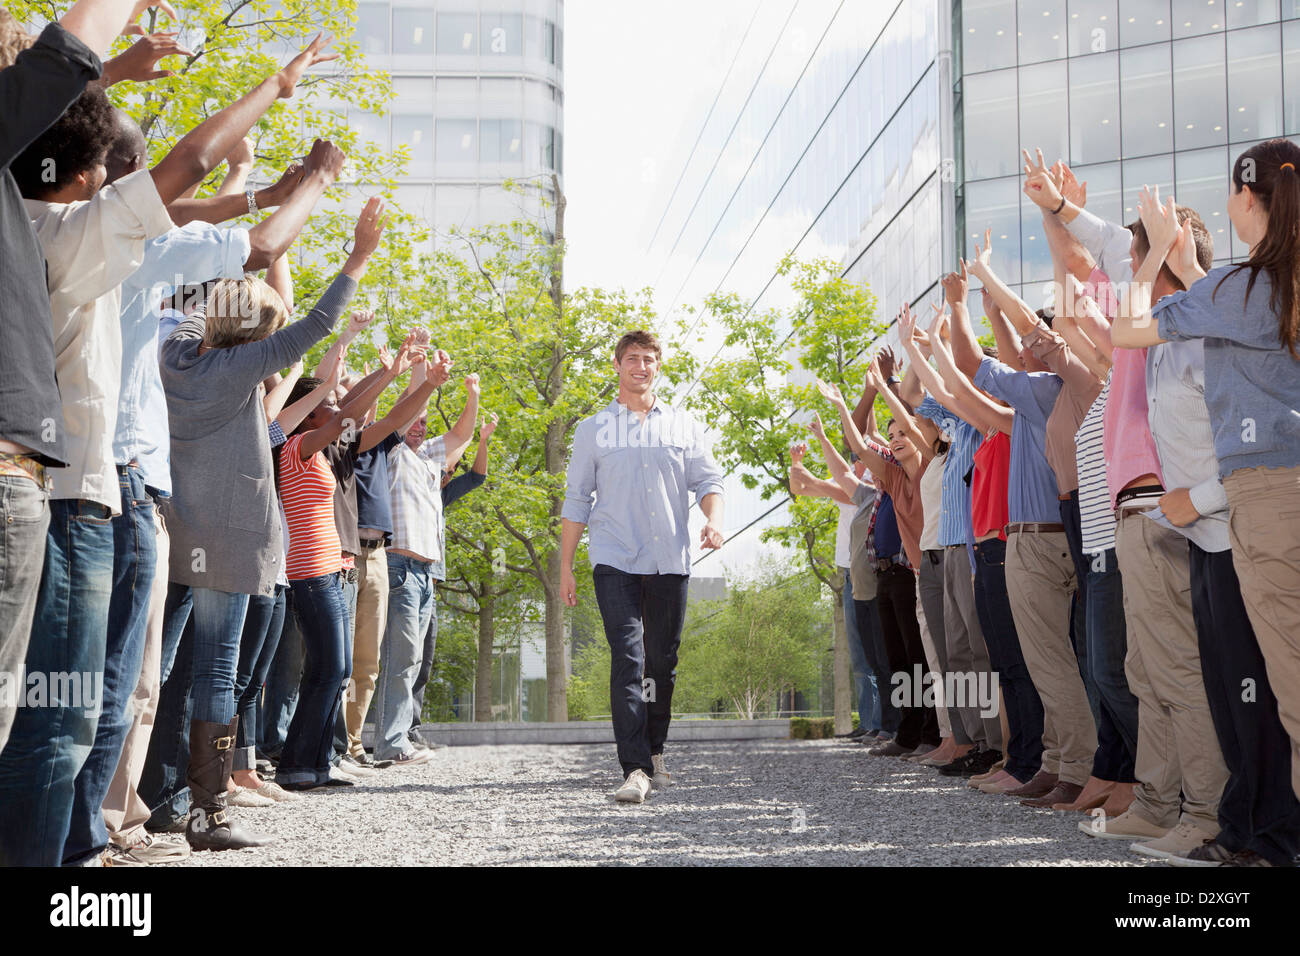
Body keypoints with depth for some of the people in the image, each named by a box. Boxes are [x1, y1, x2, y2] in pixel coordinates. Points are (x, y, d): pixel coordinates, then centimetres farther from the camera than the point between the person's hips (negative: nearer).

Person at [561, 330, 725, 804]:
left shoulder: (683, 425, 13)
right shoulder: (593, 429, 10)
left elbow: (707, 480, 10)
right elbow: (576, 499, 11)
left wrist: (714, 520, -12)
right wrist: (565, 566, 8)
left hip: (670, 560, 2)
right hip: (615, 560, -2)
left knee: (663, 662, 7)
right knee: (627, 657, -15)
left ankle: (654, 751, 25)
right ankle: (636, 769, -20)